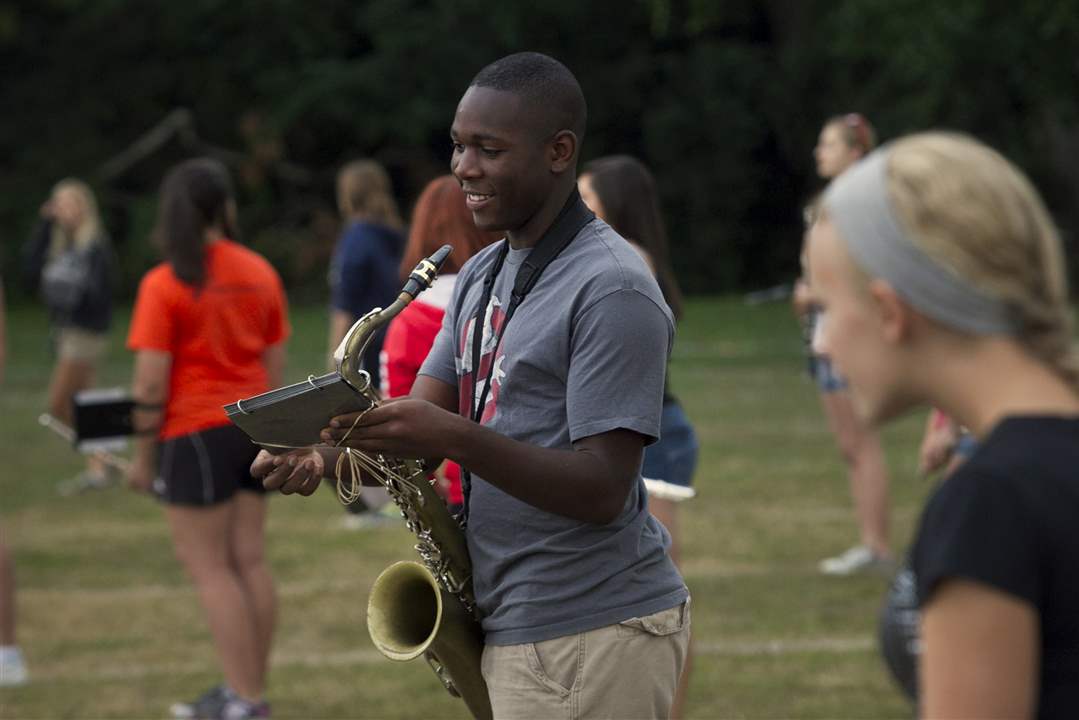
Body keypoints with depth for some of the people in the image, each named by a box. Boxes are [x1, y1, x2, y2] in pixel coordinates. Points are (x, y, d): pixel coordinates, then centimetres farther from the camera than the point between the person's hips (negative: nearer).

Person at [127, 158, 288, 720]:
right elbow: (275, 366, 9)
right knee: (248, 560, 10)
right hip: (253, 429, 6)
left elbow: (151, 383, -14)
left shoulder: (164, 285, -12)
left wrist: (143, 454, -6)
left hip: (197, 431, -6)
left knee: (209, 567, -1)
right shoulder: (261, 274, 4)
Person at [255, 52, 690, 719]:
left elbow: (602, 491, -21)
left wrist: (454, 437, -31)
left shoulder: (613, 292, -16)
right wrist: (331, 445, -11)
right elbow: (424, 415, 9)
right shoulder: (483, 275, 14)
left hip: (595, 639, -9)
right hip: (518, 625, 9)